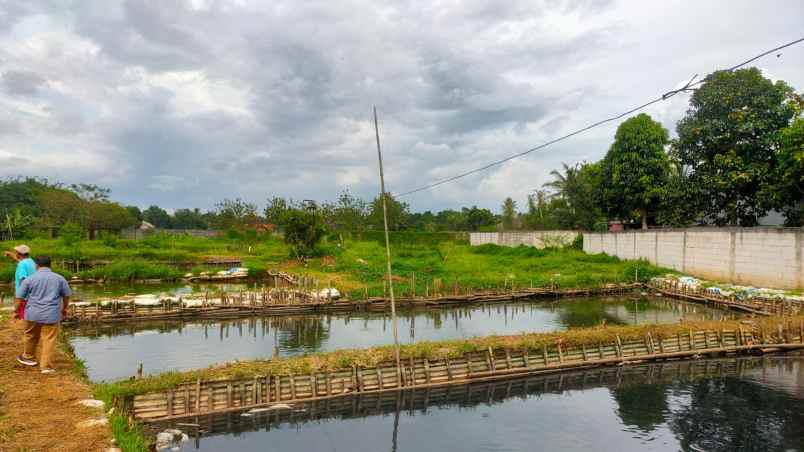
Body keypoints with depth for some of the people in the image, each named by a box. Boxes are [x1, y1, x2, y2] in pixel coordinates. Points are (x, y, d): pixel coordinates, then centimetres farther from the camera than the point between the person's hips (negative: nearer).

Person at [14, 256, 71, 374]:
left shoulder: (29, 279, -1)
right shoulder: (59, 278, 2)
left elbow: (19, 297, 1)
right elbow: (66, 295, 9)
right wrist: (64, 308, 23)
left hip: (33, 314, 1)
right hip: (52, 315, 0)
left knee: (30, 336, 22)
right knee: (49, 340, 3)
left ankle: (28, 357, 41)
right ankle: (46, 366, 2)